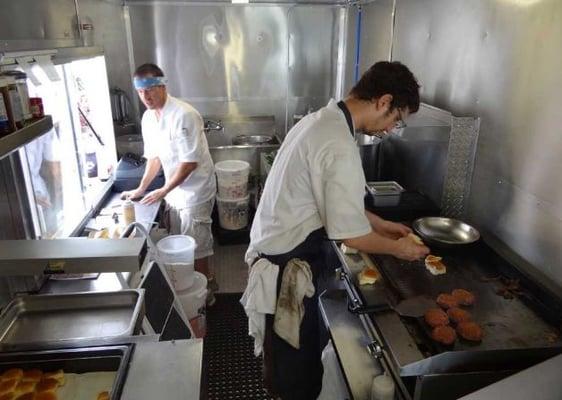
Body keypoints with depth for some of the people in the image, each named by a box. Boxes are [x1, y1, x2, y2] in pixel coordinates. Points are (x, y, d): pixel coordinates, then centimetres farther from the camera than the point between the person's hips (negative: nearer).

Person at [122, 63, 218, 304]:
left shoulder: (183, 115, -22)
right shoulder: (148, 117, 3)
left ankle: (204, 292, 23)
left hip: (194, 192, -8)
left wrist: (163, 191, -18)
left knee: (195, 248, 2)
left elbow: (190, 162, -23)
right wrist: (141, 189, 11)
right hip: (174, 192, 8)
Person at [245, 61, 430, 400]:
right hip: (289, 259, -10)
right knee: (298, 348, 12)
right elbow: (348, 232, -23)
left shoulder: (322, 119, 5)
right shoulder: (340, 147, -27)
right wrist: (398, 248, -6)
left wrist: (380, 224, 14)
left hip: (274, 245, 10)